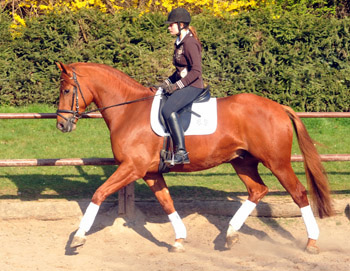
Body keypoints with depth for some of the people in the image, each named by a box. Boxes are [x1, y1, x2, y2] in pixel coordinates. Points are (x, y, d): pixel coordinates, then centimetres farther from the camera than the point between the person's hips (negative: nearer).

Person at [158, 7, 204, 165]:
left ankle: (181, 152, -31)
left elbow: (196, 71, -20)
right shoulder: (180, 43, 16)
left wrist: (177, 85, -21)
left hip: (192, 87, -11)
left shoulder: (190, 43, -14)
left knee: (168, 110, -30)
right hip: (182, 86, 11)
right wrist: (168, 82, 10)